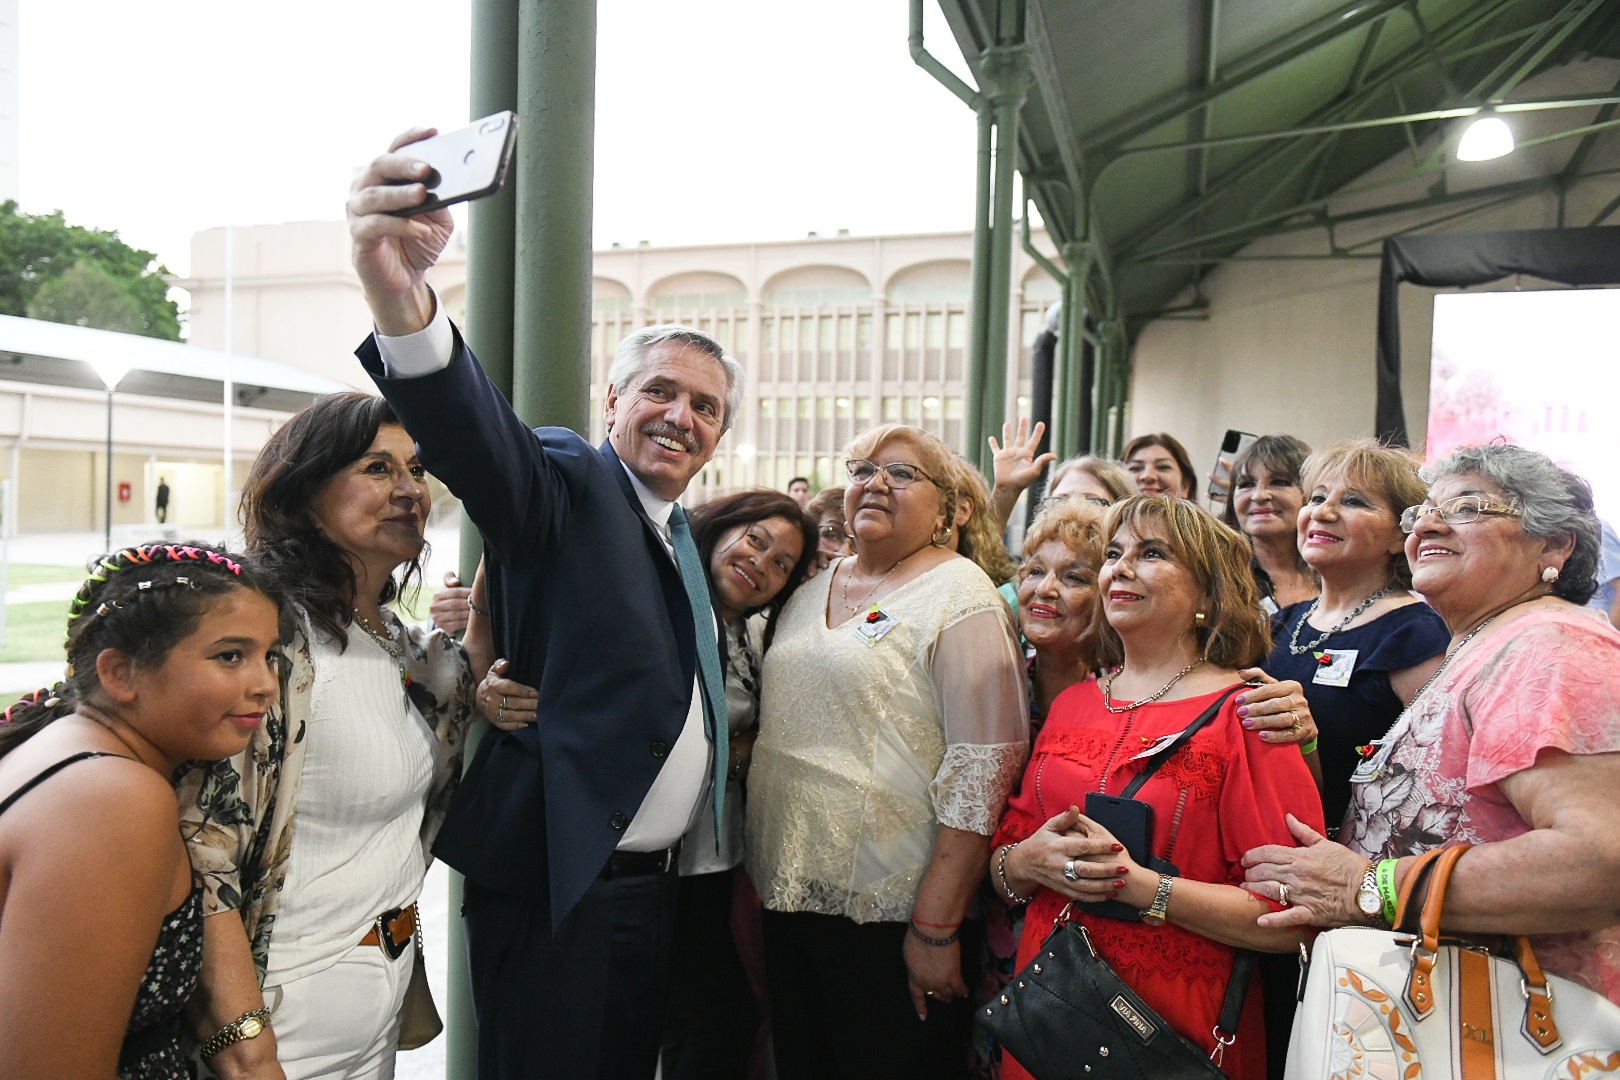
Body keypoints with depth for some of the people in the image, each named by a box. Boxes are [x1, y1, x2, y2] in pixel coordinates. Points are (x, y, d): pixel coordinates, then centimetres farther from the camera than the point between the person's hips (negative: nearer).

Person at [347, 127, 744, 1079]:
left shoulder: (686, 536, 14)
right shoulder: (566, 485, -9)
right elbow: (472, 428, -31)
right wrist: (400, 294, -48)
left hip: (657, 885, 8)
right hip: (554, 886, -7)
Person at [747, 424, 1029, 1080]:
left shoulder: (959, 595, -10)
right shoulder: (812, 590, 10)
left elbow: (984, 766, -17)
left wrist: (936, 926, -19)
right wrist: (754, 870, 13)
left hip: (891, 912, -6)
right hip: (789, 894, 6)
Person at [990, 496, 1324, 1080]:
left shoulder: (1246, 714, -11)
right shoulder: (1071, 705, 4)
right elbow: (1001, 858, 9)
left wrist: (1137, 882, -23)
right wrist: (1026, 862, -12)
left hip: (1176, 1023, -4)